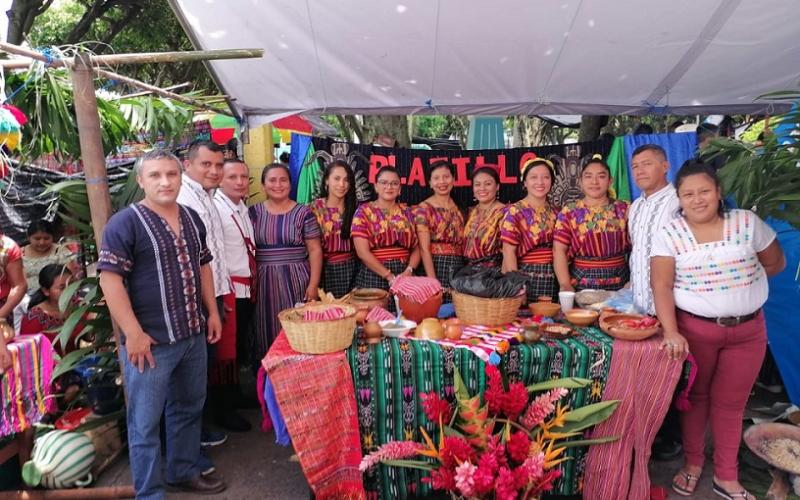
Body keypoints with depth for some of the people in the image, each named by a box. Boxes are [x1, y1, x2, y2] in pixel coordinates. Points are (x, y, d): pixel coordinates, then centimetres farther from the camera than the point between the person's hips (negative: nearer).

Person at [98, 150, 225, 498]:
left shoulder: (192, 218, 9)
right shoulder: (125, 223, -12)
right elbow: (109, 278, -16)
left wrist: (212, 312, 12)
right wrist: (134, 334, -19)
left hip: (193, 335, 7)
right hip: (151, 341, -6)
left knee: (188, 408, 20)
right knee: (146, 422, 7)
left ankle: (185, 472, 38)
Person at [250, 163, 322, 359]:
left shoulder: (303, 213, 1)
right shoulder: (253, 212, 7)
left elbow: (315, 250, -1)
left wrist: (313, 284, -9)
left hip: (296, 280, -2)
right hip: (264, 282, 2)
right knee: (267, 332, 5)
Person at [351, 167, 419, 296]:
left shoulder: (407, 212, 10)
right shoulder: (364, 211, -1)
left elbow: (416, 248, 8)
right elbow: (362, 252, -9)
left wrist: (409, 271, -10)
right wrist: (390, 276, -14)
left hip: (404, 276, 3)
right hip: (374, 276, -3)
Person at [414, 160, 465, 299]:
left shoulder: (459, 208, 11)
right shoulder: (423, 209, -5)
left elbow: (463, 244, 15)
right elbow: (424, 249, -12)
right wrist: (432, 281, -19)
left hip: (459, 268, 5)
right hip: (435, 267, -5)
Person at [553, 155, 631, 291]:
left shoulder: (624, 209, 4)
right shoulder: (569, 212, -1)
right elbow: (559, 250, -8)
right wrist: (565, 285, -17)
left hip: (618, 285, 2)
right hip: (581, 285, -1)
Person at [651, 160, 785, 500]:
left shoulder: (747, 223, -3)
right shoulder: (669, 235, -9)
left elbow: (776, 263, 9)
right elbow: (661, 285, -16)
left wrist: (740, 279, 0)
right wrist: (671, 333, -26)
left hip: (748, 330, 2)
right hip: (695, 328, -1)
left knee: (731, 403, 12)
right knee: (695, 397, 14)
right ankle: (693, 463, 33)